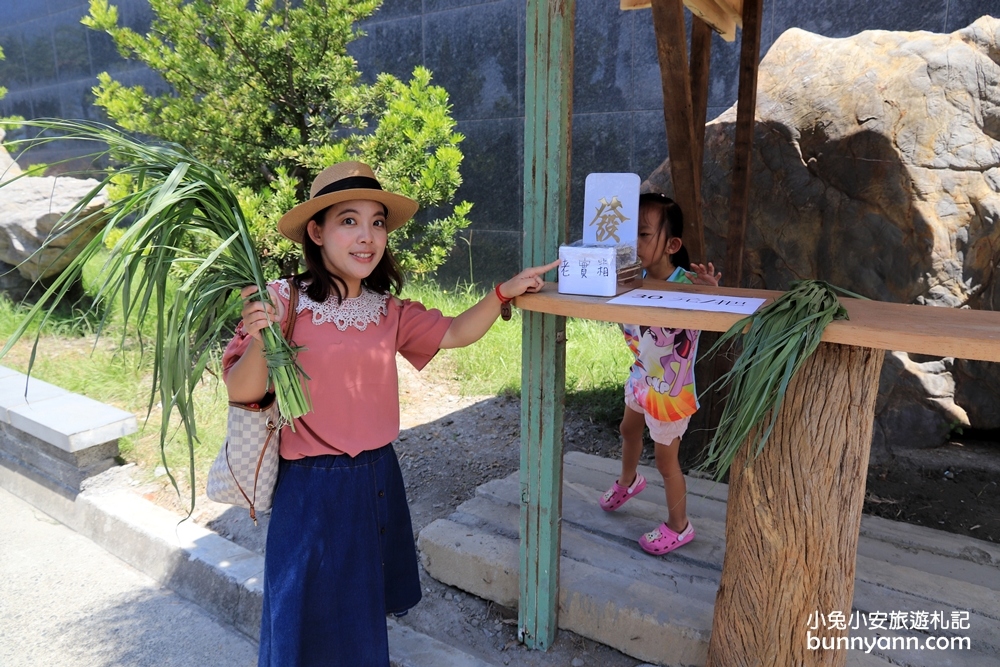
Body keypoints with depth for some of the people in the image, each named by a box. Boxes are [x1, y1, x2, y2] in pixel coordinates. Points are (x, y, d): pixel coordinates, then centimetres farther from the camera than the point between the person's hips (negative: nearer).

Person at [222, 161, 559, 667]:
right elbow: (242, 391, -14)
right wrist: (258, 339, -33)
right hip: (313, 485, -5)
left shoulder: (389, 311, 1)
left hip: (378, 476, 5)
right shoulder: (284, 301, -16)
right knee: (314, 614, 13)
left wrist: (503, 292, -3)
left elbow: (454, 333, 9)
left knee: (367, 603, 23)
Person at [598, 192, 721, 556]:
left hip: (671, 390, -6)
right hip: (641, 376, 7)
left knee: (666, 461, 11)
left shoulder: (686, 284, -32)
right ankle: (628, 480, 63)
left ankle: (679, 526, 38)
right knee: (629, 430, 31)